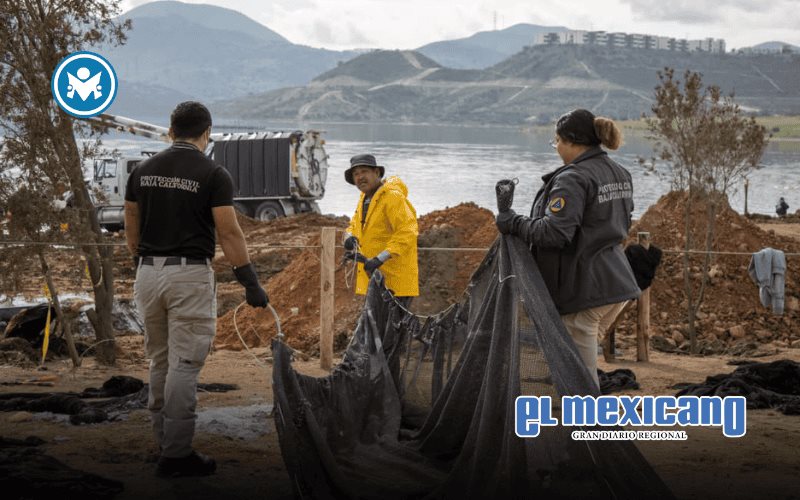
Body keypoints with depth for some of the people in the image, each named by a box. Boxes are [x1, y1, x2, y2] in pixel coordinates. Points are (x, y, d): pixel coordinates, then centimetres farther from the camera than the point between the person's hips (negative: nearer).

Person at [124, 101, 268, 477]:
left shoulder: (143, 171, 6)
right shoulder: (213, 174, -9)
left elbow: (131, 229, 12)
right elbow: (229, 233, -12)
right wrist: (251, 283, -6)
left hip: (148, 273, 5)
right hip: (190, 276, -5)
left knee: (160, 362, 16)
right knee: (184, 365, -4)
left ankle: (165, 442, 22)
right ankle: (176, 456, -4)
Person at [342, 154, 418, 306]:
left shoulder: (393, 196, -14)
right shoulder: (365, 198, 16)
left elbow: (407, 232, -25)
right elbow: (354, 226, 24)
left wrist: (380, 259, -31)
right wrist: (350, 237, -2)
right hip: (371, 278, 9)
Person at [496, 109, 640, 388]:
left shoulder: (573, 179, -16)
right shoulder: (619, 175, 13)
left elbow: (554, 232, -25)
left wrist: (515, 224, -13)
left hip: (584, 287, -10)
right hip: (618, 282, 10)